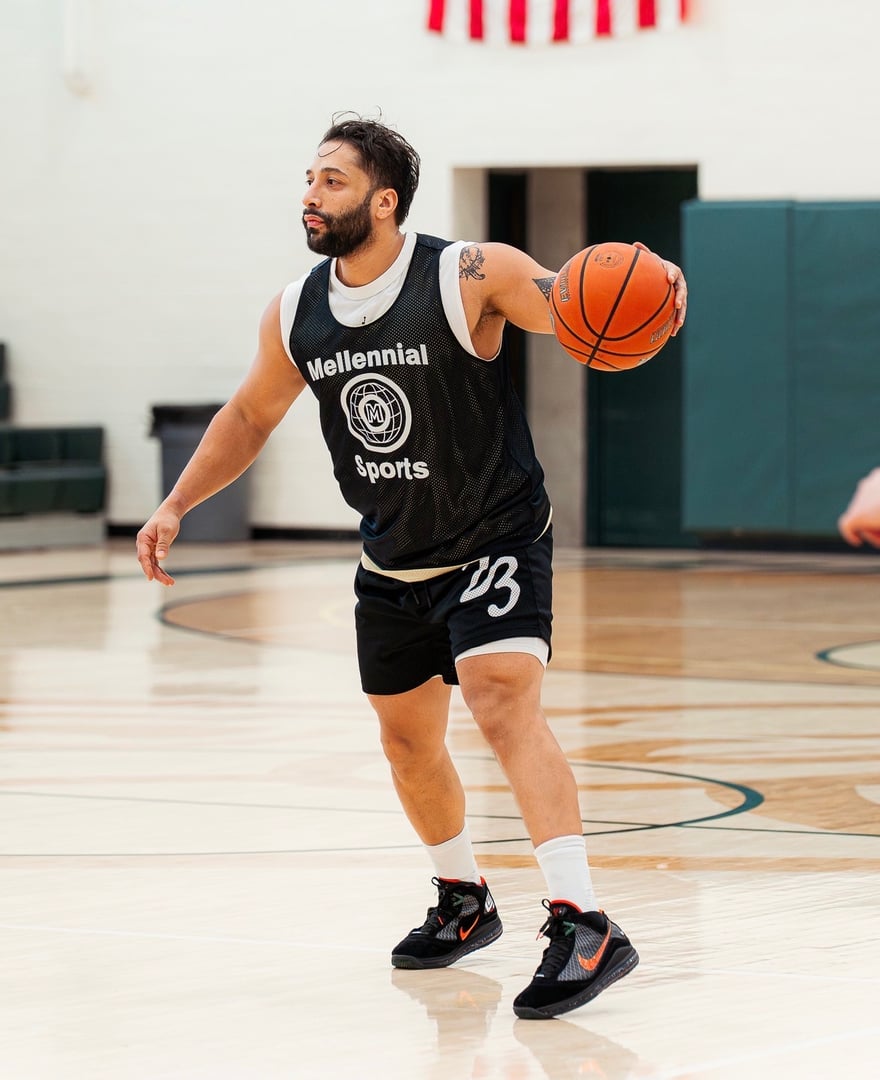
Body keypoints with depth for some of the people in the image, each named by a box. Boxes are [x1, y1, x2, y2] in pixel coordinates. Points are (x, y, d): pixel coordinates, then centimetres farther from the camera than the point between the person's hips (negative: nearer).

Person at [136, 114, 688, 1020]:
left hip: (495, 543, -6)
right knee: (407, 739, 16)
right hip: (393, 562, 7)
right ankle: (462, 901, 41)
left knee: (505, 707, -25)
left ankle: (583, 926, -32)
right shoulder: (296, 316, -3)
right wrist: (176, 506, 8)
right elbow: (249, 416, 13)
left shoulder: (470, 276, -19)